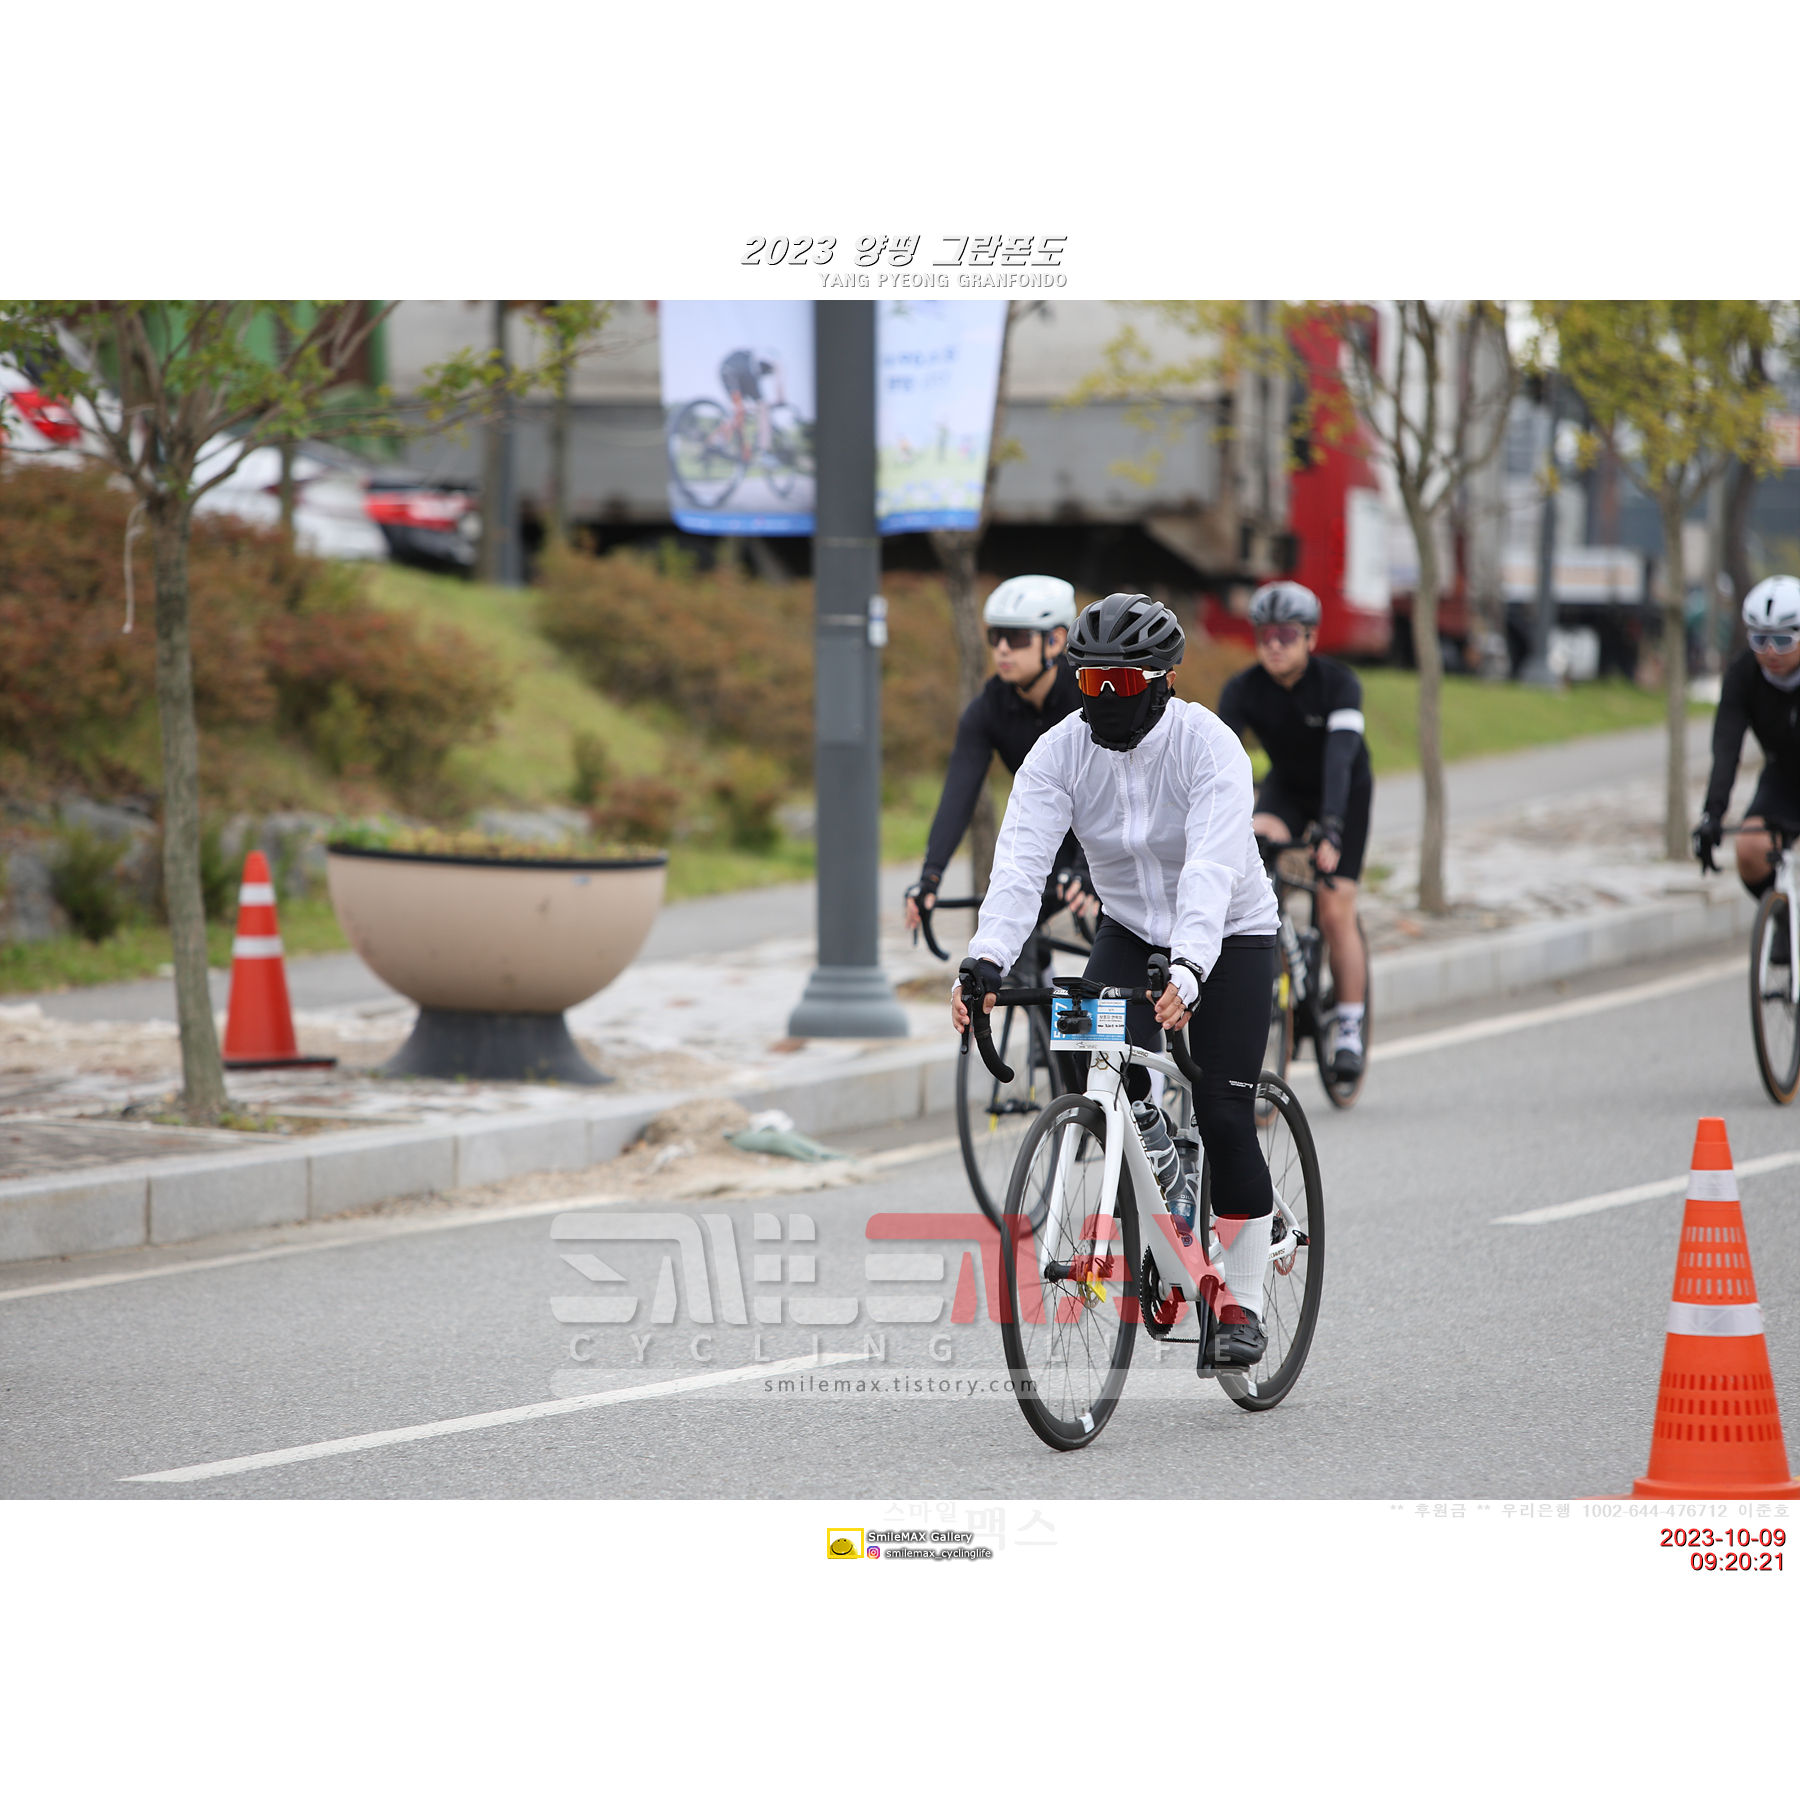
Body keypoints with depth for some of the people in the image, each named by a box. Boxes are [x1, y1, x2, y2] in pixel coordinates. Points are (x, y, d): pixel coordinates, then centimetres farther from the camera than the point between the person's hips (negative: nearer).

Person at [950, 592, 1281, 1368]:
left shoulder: (1207, 746, -26)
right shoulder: (1061, 751, -15)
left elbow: (1211, 869, -39)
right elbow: (1021, 860, -27)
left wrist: (1186, 969, -54)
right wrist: (986, 959, -43)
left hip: (1228, 935, -3)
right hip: (1130, 931, 3)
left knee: (1224, 1118, -10)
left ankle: (1240, 1303, 4)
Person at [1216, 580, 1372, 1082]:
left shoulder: (1338, 683, -30)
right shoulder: (1244, 690, -22)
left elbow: (1340, 756, -42)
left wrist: (1329, 829, -56)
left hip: (1346, 792, -2)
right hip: (1286, 787, 2)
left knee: (1335, 911, -12)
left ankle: (1350, 1031, 0)